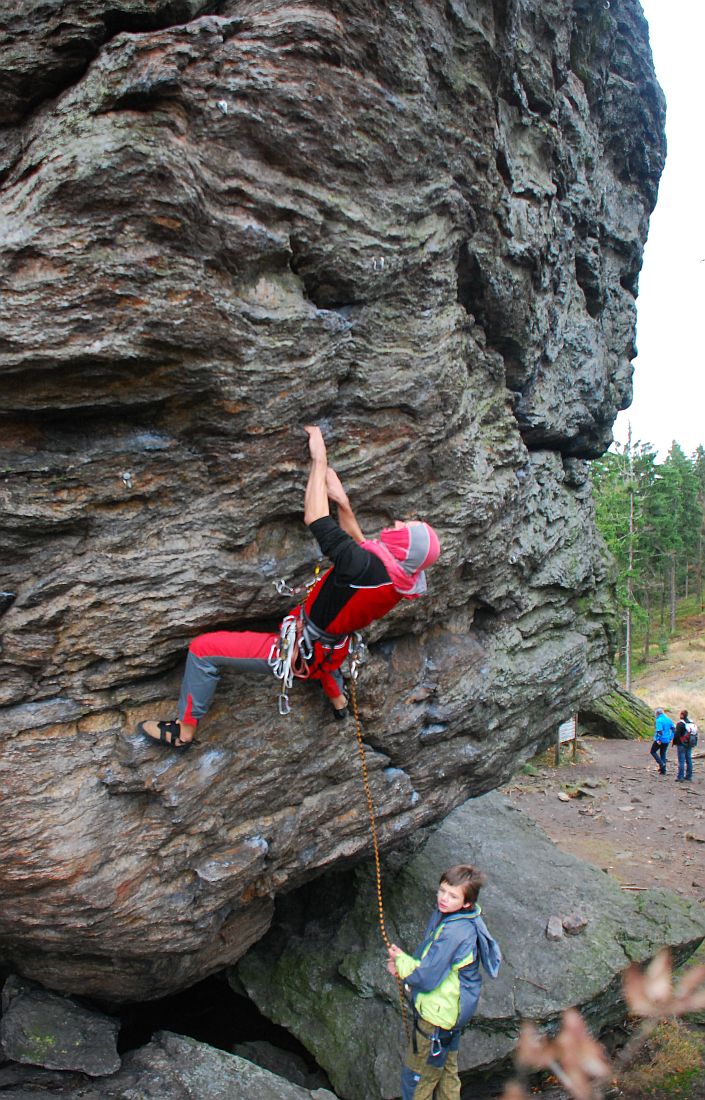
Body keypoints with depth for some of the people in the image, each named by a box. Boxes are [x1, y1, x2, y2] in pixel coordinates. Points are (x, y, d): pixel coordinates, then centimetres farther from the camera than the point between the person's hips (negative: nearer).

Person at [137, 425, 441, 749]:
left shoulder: (367, 567, -37)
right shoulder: (402, 581, -11)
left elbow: (315, 520, -33)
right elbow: (361, 544, 8)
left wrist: (319, 459, -24)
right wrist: (342, 502, 0)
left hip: (299, 652, -8)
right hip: (331, 653, 8)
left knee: (203, 649, -3)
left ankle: (183, 731, 13)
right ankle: (338, 699, 60)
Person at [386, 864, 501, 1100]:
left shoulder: (452, 933, -33)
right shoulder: (443, 914, -4)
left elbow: (427, 979, -28)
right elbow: (432, 959, 10)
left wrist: (400, 960, -11)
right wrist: (404, 964, -6)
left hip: (438, 1014, -9)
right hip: (450, 1009, 9)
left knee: (416, 1078, 10)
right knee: (447, 1074, 26)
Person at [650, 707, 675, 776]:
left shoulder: (659, 720, -16)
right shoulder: (668, 719, 8)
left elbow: (659, 731, -25)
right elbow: (673, 729, 12)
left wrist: (658, 740, -19)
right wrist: (671, 738, 15)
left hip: (660, 740, -7)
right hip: (667, 740, 7)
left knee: (653, 751, 11)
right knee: (663, 754, 16)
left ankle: (661, 764, -5)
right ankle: (663, 770, 17)